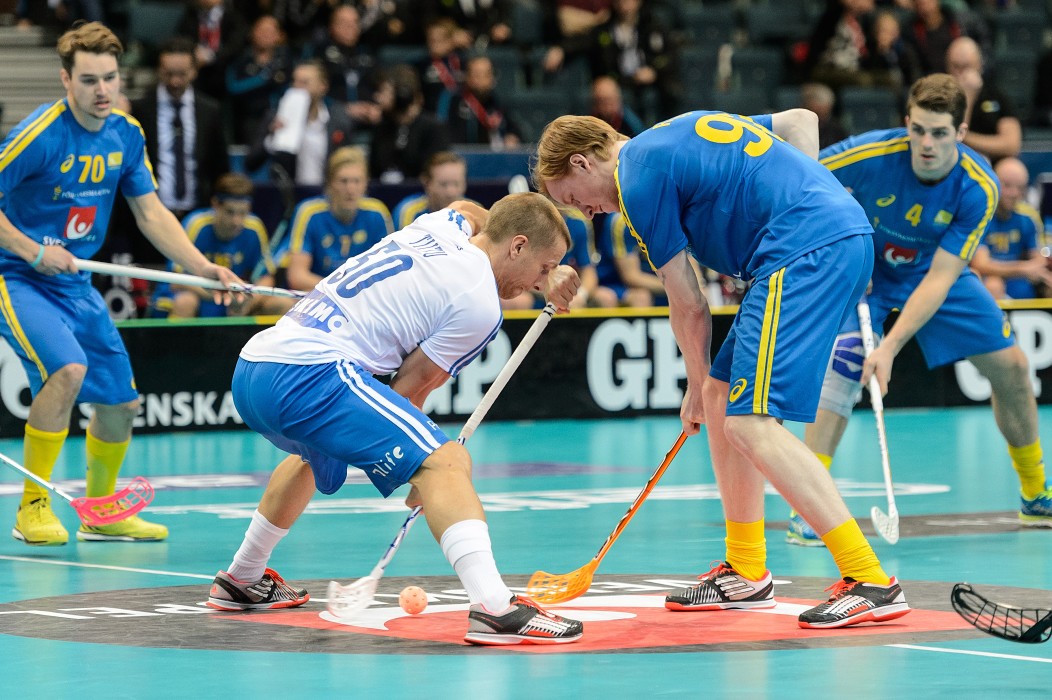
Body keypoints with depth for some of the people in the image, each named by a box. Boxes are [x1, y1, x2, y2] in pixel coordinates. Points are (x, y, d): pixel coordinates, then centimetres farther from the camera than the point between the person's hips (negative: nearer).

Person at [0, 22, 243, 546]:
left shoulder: (125, 135, 1)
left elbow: (151, 212, 10)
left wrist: (202, 267, -1)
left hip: (75, 285, 7)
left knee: (120, 401, 10)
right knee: (68, 368, -30)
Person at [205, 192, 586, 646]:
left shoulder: (445, 224, 16)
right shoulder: (479, 306, -5)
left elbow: (470, 210, 41)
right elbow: (408, 389, -3)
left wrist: (545, 272, 34)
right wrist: (418, 477, 9)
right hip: (309, 372, -10)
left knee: (315, 457, 40)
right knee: (446, 463, -16)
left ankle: (241, 581, 56)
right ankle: (494, 607, -35)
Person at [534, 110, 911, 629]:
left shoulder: (640, 179, -4)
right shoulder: (678, 133, 22)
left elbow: (689, 306, 1)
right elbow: (800, 120, 28)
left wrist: (696, 385, 17)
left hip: (806, 254, -10)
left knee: (750, 424, -14)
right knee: (722, 395, 17)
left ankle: (871, 582, -20)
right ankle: (746, 575, 26)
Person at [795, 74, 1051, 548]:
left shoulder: (978, 188, -29)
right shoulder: (872, 155, -33)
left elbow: (939, 278, -31)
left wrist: (891, 345, -40)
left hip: (934, 273, 3)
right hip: (863, 269, -3)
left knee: (1009, 365, 1)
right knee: (845, 364, -27)